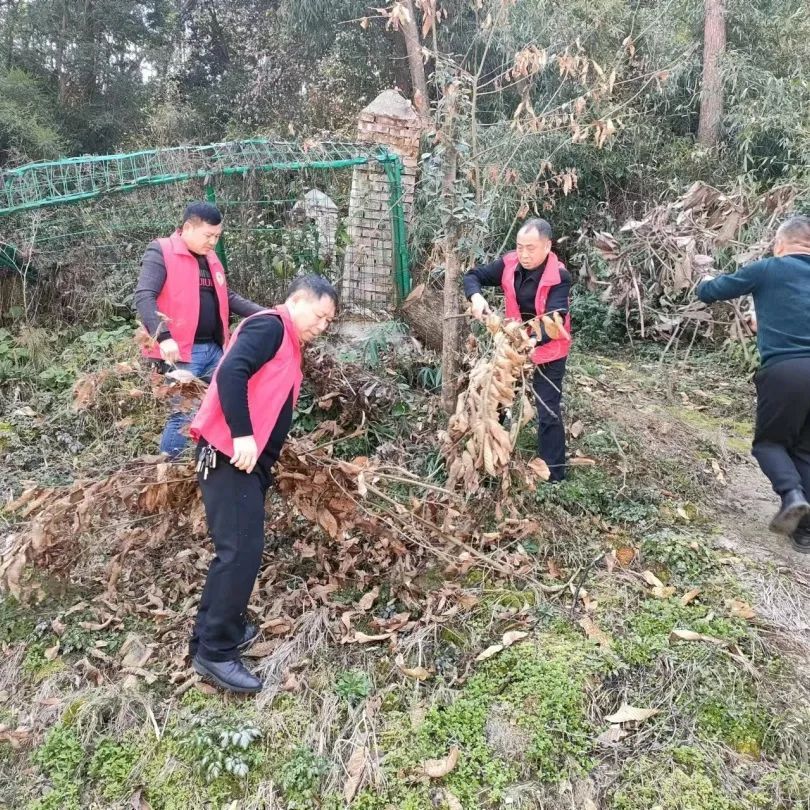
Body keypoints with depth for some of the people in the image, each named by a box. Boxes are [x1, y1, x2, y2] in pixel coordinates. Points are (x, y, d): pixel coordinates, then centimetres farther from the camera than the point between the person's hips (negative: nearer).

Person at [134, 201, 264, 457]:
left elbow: (228, 298, 26)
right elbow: (144, 297, -17)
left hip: (214, 349, 8)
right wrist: (163, 336, -30)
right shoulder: (161, 253, -6)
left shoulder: (211, 258, 18)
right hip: (181, 352, -8)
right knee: (184, 415, -8)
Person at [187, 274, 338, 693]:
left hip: (249, 461, 10)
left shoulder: (288, 343, 23)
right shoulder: (270, 326, -7)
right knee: (241, 550, -10)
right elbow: (230, 373, -22)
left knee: (239, 549, 13)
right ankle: (215, 652, -1)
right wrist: (242, 435, -25)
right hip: (230, 456, -10)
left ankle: (216, 631, 24)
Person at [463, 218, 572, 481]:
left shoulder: (559, 278, -26)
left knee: (548, 413, -3)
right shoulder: (509, 264, -12)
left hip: (547, 352, -6)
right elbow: (474, 275, -3)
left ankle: (553, 474, 9)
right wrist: (476, 296, -26)